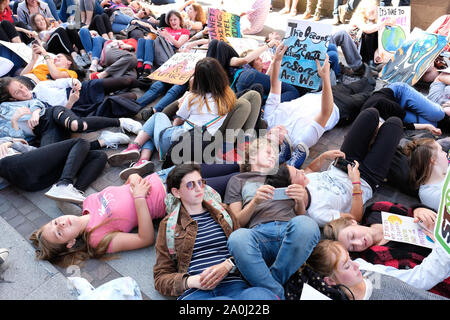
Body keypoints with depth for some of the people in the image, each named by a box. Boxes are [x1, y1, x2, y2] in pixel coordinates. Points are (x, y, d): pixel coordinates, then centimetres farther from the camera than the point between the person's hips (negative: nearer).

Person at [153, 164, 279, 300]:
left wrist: (228, 265, -6)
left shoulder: (222, 212, 23)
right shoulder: (168, 225, 16)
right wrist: (192, 281, -7)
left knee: (263, 296, -33)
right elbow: (161, 277, 14)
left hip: (233, 284, 3)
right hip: (194, 292, -2)